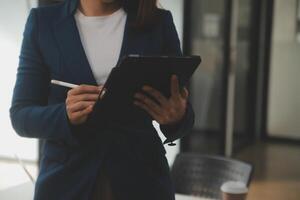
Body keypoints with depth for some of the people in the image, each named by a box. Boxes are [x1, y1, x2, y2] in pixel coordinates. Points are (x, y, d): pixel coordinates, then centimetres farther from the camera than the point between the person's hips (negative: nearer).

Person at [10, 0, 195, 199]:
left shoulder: (159, 22, -2)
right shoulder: (42, 22, -2)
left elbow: (181, 113, 2)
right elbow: (21, 115, -3)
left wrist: (178, 117, -21)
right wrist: (66, 116, -23)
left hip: (141, 181, 1)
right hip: (67, 180, 0)